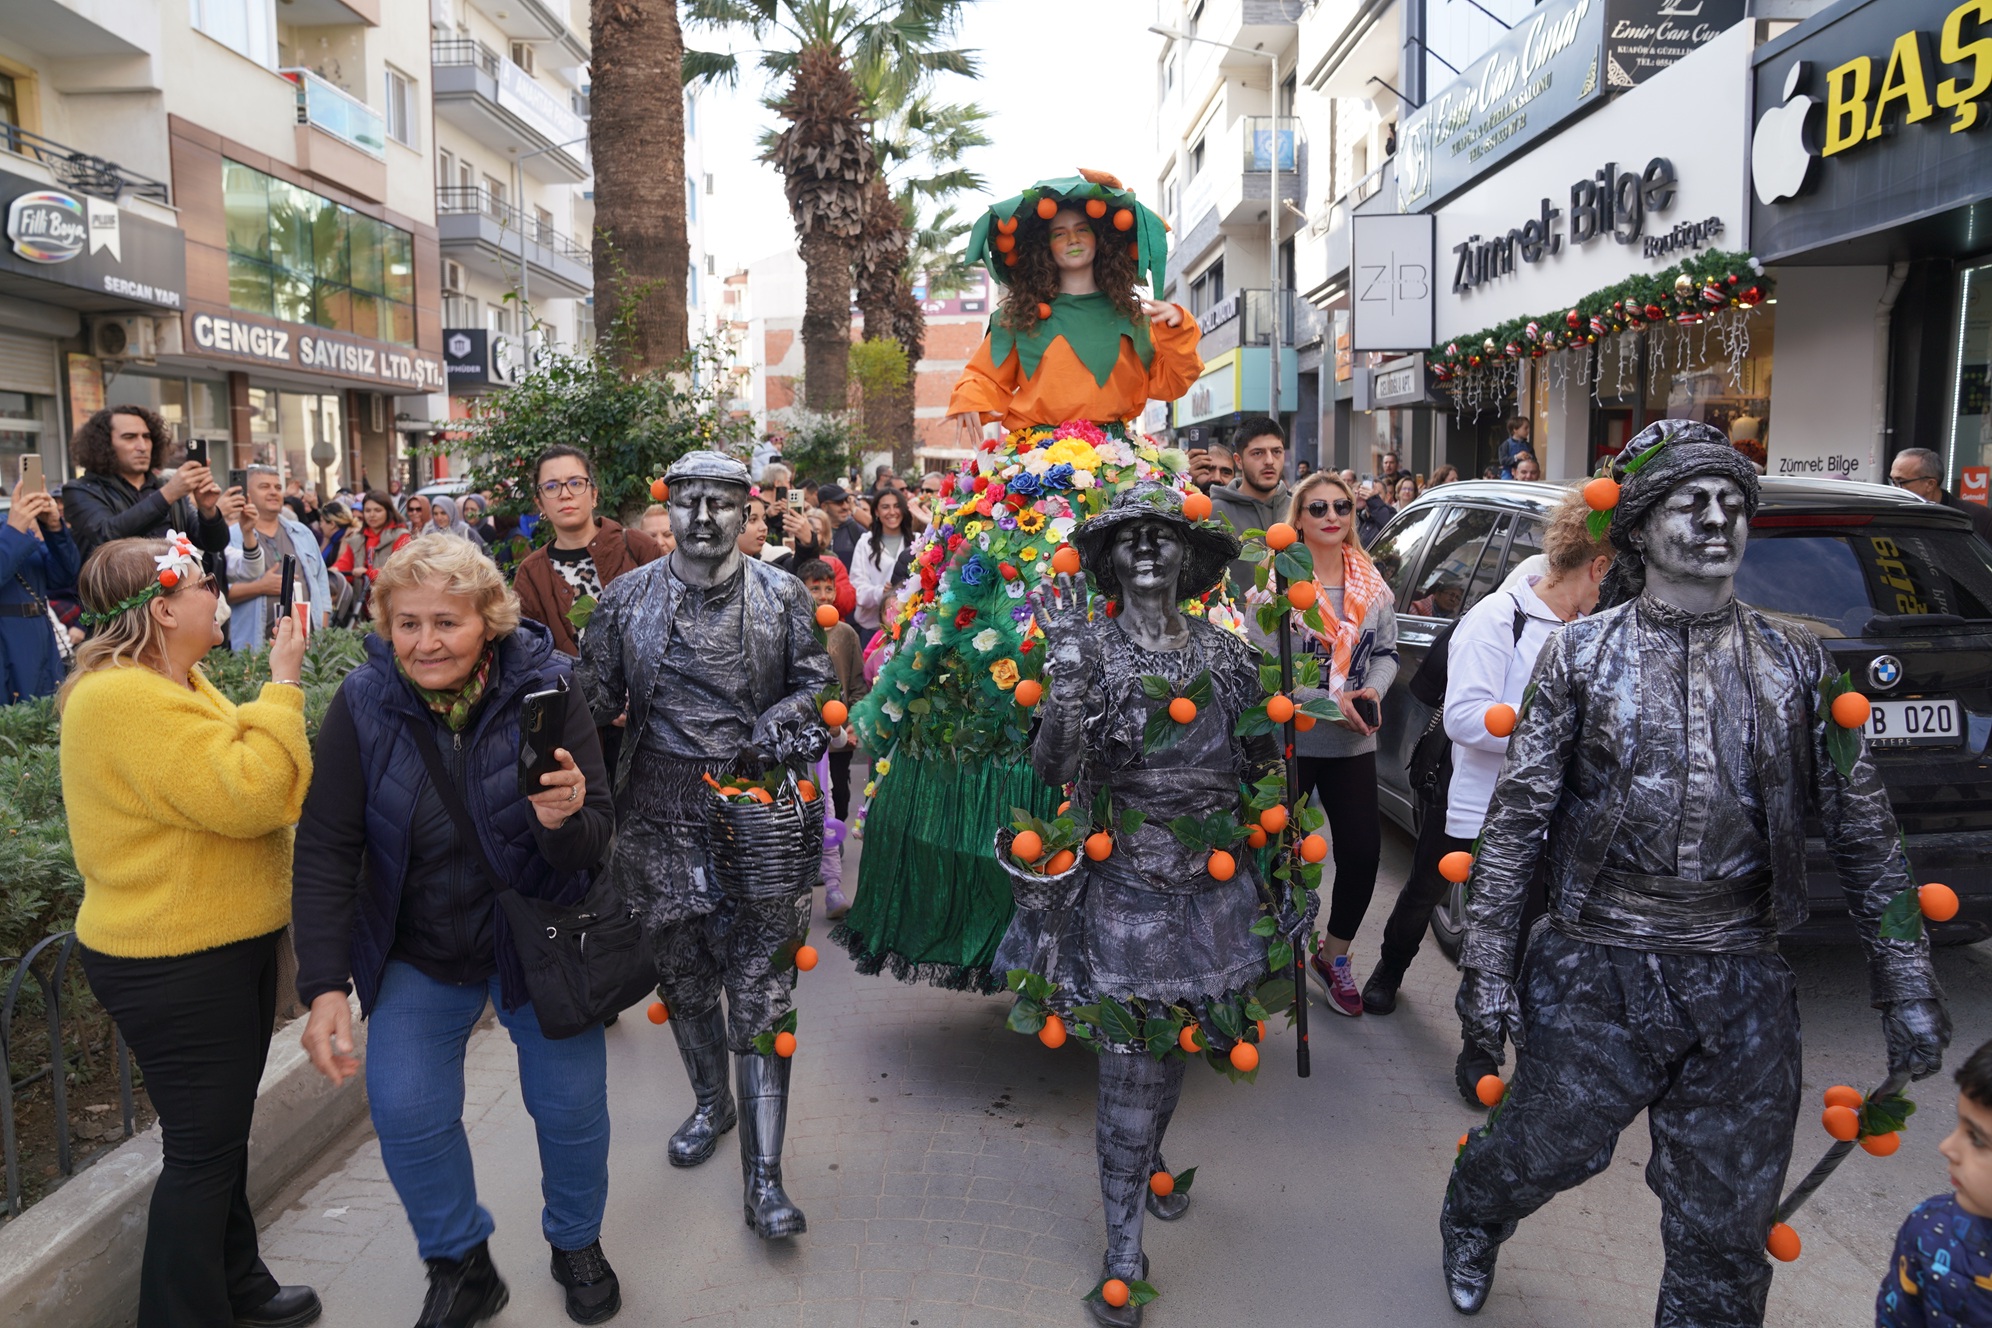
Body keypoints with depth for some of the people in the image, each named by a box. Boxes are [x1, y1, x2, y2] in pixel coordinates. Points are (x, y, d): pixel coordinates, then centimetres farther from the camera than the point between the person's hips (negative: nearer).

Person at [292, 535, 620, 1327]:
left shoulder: (544, 691, -19)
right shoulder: (363, 704, -15)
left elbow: (594, 844, -17)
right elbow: (326, 852, -11)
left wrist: (565, 821, -41)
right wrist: (326, 987, -16)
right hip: (417, 953, 1)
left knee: (571, 1106, 6)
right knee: (406, 1113, -2)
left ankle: (577, 1244, 36)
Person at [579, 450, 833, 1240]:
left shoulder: (783, 597, 1)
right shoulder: (628, 598, 4)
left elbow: (816, 684, 5)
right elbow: (595, 700, 8)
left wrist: (779, 725, -14)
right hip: (660, 819, 3)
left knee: (760, 994, -3)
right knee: (683, 977, 18)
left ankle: (763, 1175, 5)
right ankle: (710, 1102, 44)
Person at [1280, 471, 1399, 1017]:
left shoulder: (1372, 583, 9)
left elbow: (1387, 651, 13)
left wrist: (1372, 690, -8)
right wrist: (1328, 702, -18)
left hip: (1353, 743, 4)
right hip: (1288, 740, -4)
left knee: (1363, 850, 1)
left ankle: (1333, 956, 24)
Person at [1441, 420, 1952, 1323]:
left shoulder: (1797, 662, 4)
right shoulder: (1580, 655, -2)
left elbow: (1863, 833, 6)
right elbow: (1515, 817, -4)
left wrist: (1907, 986, 3)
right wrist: (1486, 961, -8)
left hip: (1743, 987, 2)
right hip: (1598, 972, -2)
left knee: (1726, 1232, 10)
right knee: (1545, 1151, 12)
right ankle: (1470, 1214, 47)